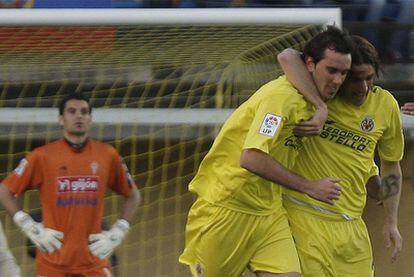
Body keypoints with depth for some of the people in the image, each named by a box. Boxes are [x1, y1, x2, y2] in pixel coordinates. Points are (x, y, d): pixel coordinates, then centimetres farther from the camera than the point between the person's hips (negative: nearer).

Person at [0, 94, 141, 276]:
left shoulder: (107, 155, 5)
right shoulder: (43, 156, -1)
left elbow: (133, 196, 17)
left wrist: (116, 234, 5)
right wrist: (31, 228, -4)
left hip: (93, 261, 1)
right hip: (53, 261, -1)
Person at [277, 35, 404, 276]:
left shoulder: (385, 104, 4)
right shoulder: (323, 90, -7)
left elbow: (391, 166, 17)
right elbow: (288, 57, -29)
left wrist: (391, 222, 15)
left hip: (350, 223, 5)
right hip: (305, 215, -4)